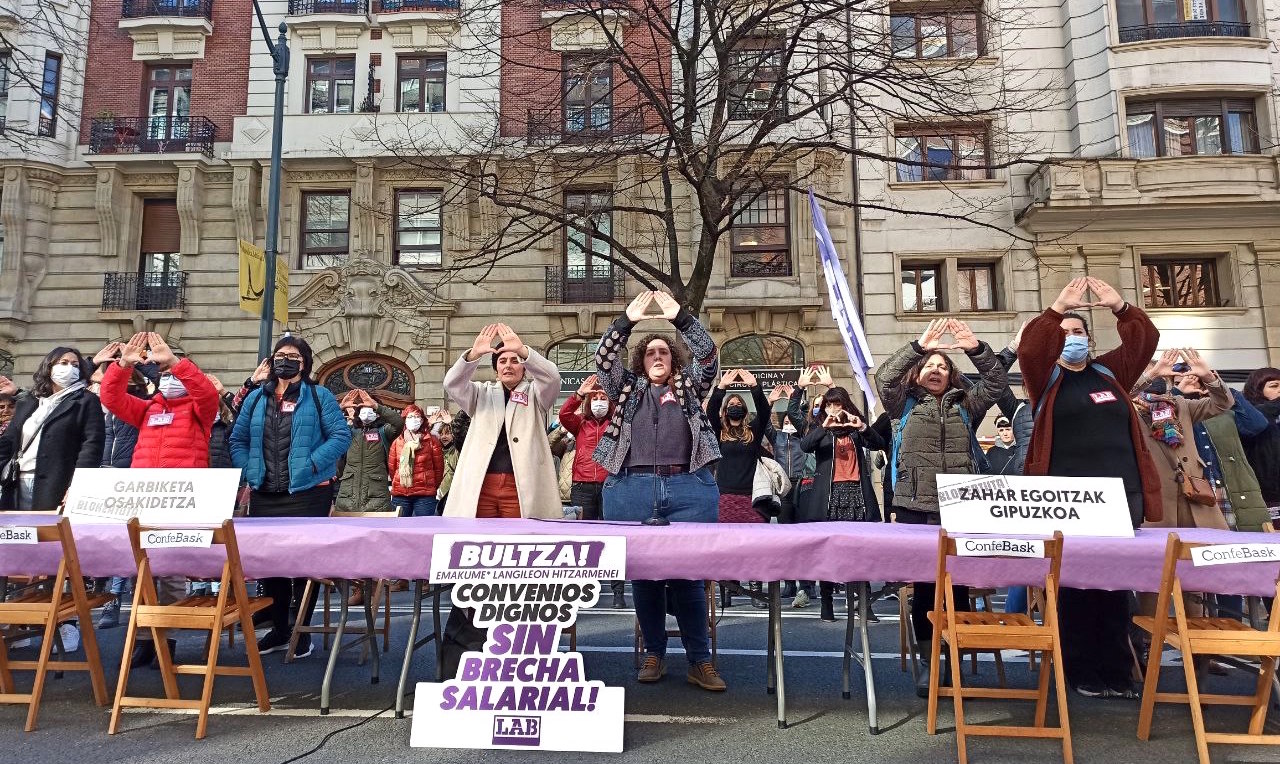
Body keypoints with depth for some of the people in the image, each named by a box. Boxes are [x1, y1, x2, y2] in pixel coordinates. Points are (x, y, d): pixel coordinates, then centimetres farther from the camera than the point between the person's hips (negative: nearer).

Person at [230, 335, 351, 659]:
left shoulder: (319, 396, -1)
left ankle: (302, 630, 16)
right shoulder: (256, 397, 12)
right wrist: (249, 472, -2)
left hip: (307, 494, -5)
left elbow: (341, 435, -10)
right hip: (264, 496, 5)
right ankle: (279, 628, 28)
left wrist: (310, 465, -19)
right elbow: (238, 439, 13)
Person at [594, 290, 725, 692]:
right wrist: (626, 321, -4)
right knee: (641, 574, 7)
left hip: (688, 489, -1)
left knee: (688, 574, 0)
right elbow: (603, 360, 5)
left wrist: (681, 318, -5)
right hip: (632, 490, 2)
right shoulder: (628, 389, 18)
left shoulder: (689, 388, 16)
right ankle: (654, 654, 21)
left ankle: (700, 661, 9)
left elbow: (708, 356, 2)